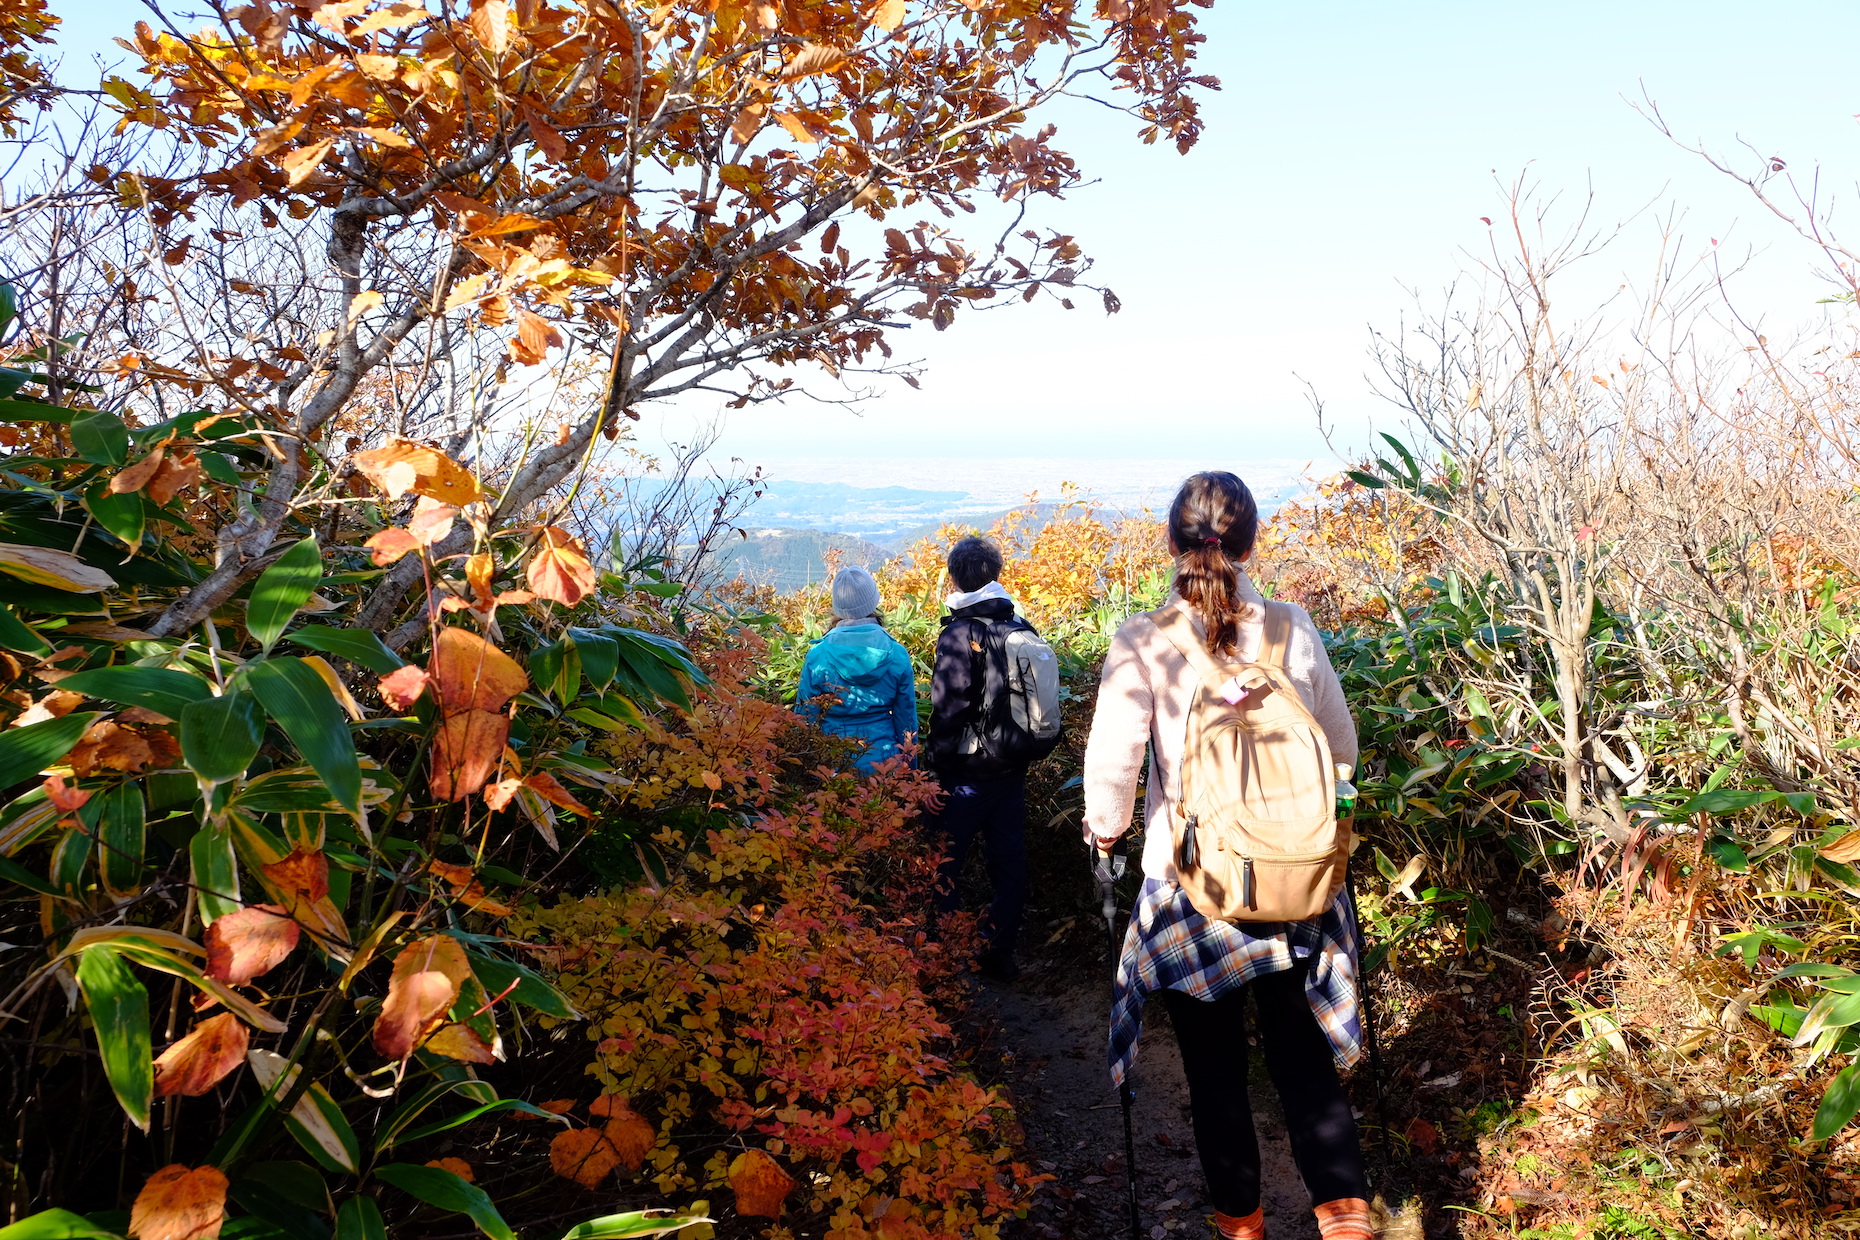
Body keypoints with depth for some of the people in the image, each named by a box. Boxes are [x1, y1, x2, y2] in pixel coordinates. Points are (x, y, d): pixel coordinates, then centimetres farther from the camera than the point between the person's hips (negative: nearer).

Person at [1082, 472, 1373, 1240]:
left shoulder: (1143, 643, -15)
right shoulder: (1292, 630, -6)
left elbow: (1111, 763, -17)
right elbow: (1342, 748, 4)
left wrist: (1106, 831, 2)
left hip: (1186, 880, -2)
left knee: (1213, 1060, 17)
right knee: (1297, 1046, 20)